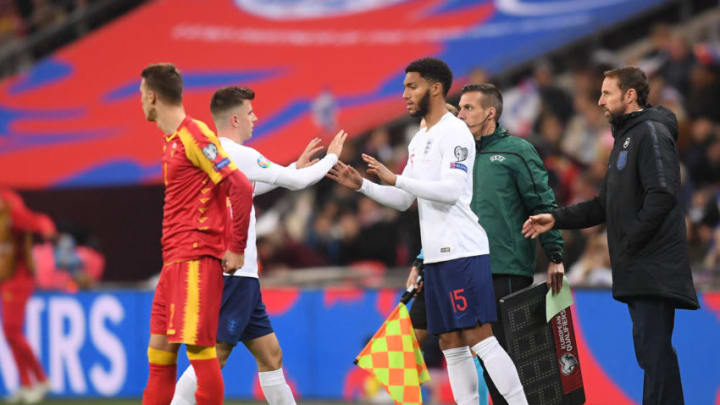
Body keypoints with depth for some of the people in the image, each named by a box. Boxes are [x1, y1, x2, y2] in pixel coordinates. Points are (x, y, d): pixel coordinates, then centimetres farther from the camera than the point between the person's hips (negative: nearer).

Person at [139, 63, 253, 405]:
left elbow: (241, 188, -17)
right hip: (174, 260, 10)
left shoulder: (194, 136, -12)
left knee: (198, 347, -12)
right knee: (159, 349, 9)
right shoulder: (171, 140, 17)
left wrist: (236, 249, -14)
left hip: (197, 258, -10)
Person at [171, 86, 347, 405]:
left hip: (239, 275, 10)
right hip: (230, 274, -10)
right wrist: (332, 157, 10)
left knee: (270, 355, 12)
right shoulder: (235, 154, -13)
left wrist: (297, 166, 32)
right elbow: (296, 182, -7)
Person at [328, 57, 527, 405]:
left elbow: (452, 189, -21)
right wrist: (362, 185, 10)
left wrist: (396, 178, -19)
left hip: (462, 252, -9)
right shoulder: (419, 141, 18)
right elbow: (403, 200, 22)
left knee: (479, 338, -12)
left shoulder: (455, 132, -9)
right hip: (436, 256, 9)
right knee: (452, 345, 7)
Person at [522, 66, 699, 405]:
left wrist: (631, 241, -18)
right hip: (636, 269, 10)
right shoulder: (624, 138, 22)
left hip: (654, 266, -10)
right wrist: (556, 219, 14)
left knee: (654, 348, -13)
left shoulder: (651, 133, -10)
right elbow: (605, 205, 25)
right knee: (652, 350, 11)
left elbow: (662, 194, -22)